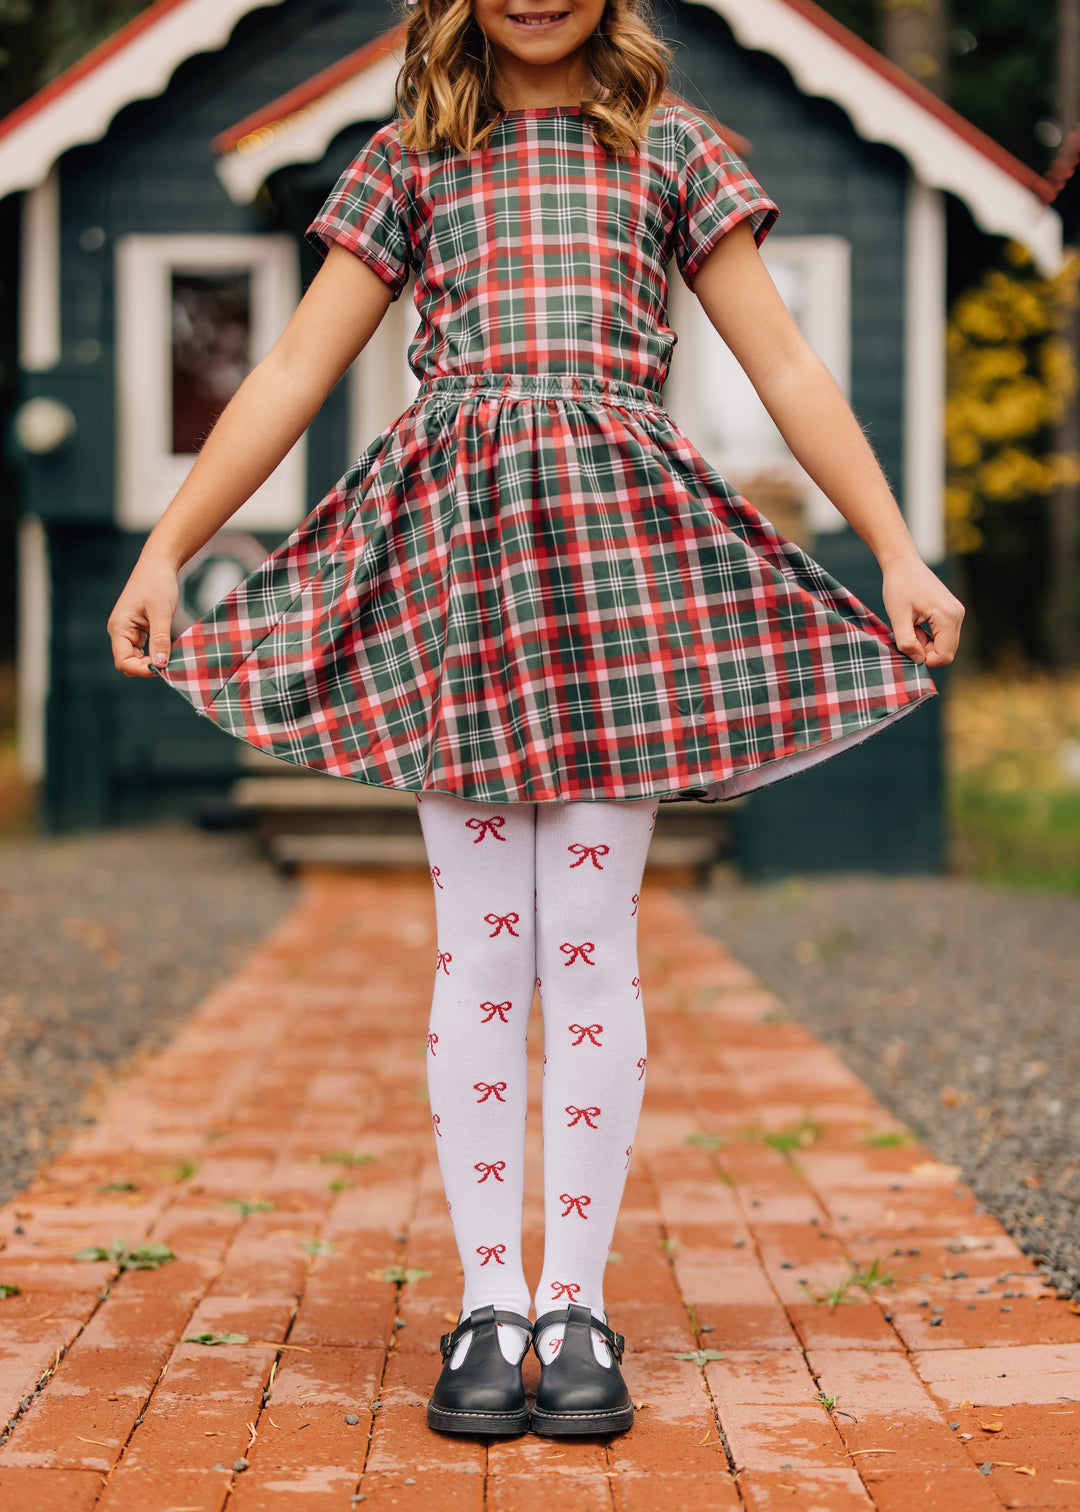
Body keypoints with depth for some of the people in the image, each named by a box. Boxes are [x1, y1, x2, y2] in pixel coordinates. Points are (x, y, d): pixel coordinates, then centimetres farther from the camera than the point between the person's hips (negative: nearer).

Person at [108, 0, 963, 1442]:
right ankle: (487, 1307, 7)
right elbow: (294, 371, 13)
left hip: (621, 533, 0)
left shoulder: (673, 146, 14)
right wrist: (166, 548, 6)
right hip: (453, 531, 1)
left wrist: (898, 550, 5)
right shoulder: (410, 159, 15)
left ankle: (578, 1309, 6)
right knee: (477, 947, 0)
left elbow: (787, 368, 12)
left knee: (591, 947, -2)